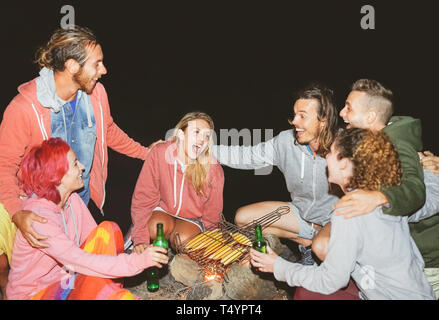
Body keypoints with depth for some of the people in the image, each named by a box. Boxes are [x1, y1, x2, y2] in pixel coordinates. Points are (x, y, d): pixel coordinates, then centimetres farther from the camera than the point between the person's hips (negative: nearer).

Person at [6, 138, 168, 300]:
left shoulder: (72, 199, -4)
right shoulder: (37, 218, -28)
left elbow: (97, 240, -4)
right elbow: (81, 261, -32)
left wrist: (139, 258, -18)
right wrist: (138, 261, -33)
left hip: (66, 273, 8)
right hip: (35, 292, -7)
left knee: (108, 229, -14)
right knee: (99, 286, -35)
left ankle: (113, 292, -9)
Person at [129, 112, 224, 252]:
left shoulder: (214, 169, -20)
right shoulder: (159, 154, -21)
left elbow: (212, 214, -7)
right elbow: (143, 197, -19)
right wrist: (140, 238, -25)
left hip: (192, 219, 1)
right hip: (163, 210, 0)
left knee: (184, 239, -28)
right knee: (155, 228, -31)